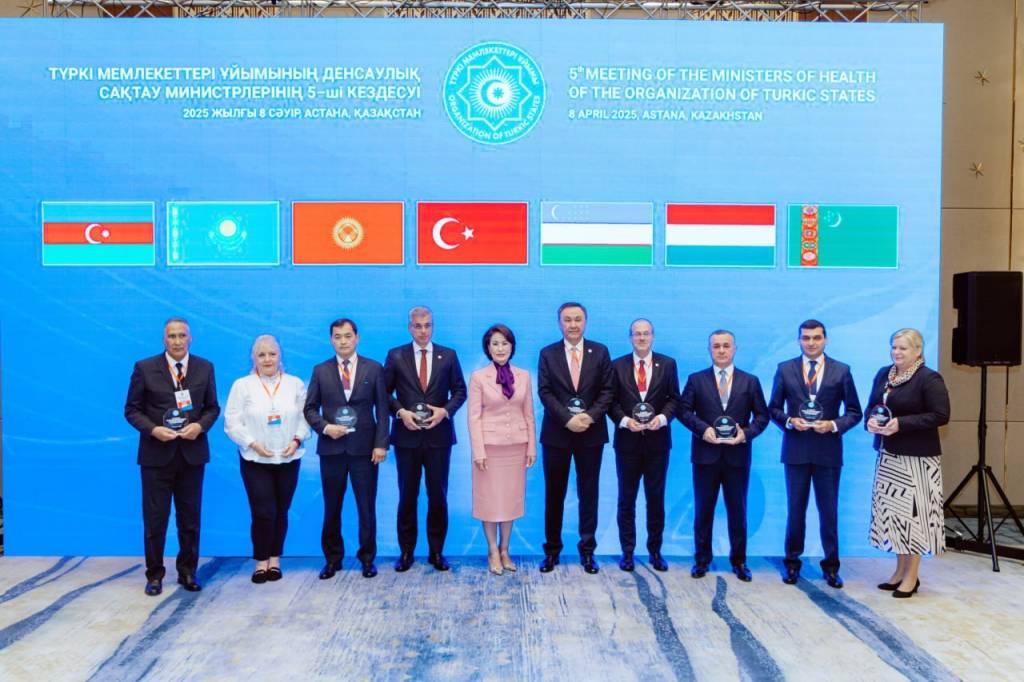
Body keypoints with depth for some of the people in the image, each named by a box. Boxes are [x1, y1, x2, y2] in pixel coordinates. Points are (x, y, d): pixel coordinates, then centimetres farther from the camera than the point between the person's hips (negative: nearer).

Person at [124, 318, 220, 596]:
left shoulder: (205, 367, 4)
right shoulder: (144, 368, -2)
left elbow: (213, 407, 8)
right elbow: (132, 409, 0)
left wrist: (200, 426, -11)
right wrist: (153, 429, -16)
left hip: (192, 453, 2)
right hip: (156, 454, -2)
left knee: (190, 518, 10)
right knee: (155, 518, 5)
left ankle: (187, 572, 23)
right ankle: (154, 575, 20)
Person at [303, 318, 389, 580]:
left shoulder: (374, 369, 2)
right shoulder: (320, 370, 5)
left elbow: (382, 409, 0)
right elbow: (310, 409, 7)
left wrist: (380, 444, -8)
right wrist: (325, 427, -11)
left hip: (364, 448, -1)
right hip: (331, 448, 1)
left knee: (367, 506, 5)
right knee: (331, 507, 10)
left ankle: (367, 558, 19)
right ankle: (333, 558, 23)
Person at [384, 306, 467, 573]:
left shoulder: (448, 356, 4)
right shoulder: (395, 356, 2)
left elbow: (460, 391, 5)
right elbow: (385, 392, 4)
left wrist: (445, 410, -11)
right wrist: (400, 412, -12)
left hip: (439, 434, 0)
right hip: (407, 435, 0)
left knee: (438, 496, 7)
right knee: (407, 496, 8)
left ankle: (437, 551, 19)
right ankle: (406, 551, 20)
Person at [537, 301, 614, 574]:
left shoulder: (600, 352, 4)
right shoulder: (547, 353, 3)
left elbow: (607, 390, 0)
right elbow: (544, 392, -4)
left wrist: (590, 416, -15)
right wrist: (567, 419, -16)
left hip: (591, 433, 0)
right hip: (556, 433, 0)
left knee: (589, 494, 7)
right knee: (554, 494, 8)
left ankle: (587, 551, 18)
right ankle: (552, 550, 19)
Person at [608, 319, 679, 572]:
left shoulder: (668, 364, 4)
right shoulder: (618, 365, 3)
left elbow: (674, 398, 3)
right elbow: (611, 401, 1)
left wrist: (663, 417, -14)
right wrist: (624, 420, -14)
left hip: (657, 440, 0)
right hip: (628, 440, 0)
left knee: (656, 498, 8)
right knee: (626, 498, 7)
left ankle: (655, 551, 21)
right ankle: (627, 552, 17)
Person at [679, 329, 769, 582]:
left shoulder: (750, 381, 7)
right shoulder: (696, 379, 4)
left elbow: (762, 415, 5)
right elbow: (683, 410, 0)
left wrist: (746, 433, -12)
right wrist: (703, 428, -15)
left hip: (737, 455, 1)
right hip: (705, 454, 0)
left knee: (738, 510, 9)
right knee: (703, 509, 8)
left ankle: (739, 561, 22)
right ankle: (701, 559, 20)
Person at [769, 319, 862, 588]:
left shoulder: (841, 371, 2)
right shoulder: (785, 369, 3)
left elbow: (854, 412, 4)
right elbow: (774, 408, 6)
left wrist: (834, 425, -13)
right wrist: (789, 421, -12)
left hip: (828, 450, 0)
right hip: (796, 449, 0)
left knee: (829, 510, 7)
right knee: (795, 509, 9)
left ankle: (831, 566, 20)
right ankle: (792, 563, 21)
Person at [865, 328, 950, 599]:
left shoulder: (930, 378, -11)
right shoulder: (883, 374, 9)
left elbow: (941, 415, -16)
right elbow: (872, 405, 17)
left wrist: (901, 423, -22)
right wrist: (870, 420, -5)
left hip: (917, 457, -7)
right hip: (888, 455, 7)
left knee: (913, 512, 0)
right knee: (892, 511, 11)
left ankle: (912, 575, 12)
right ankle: (900, 569, 23)